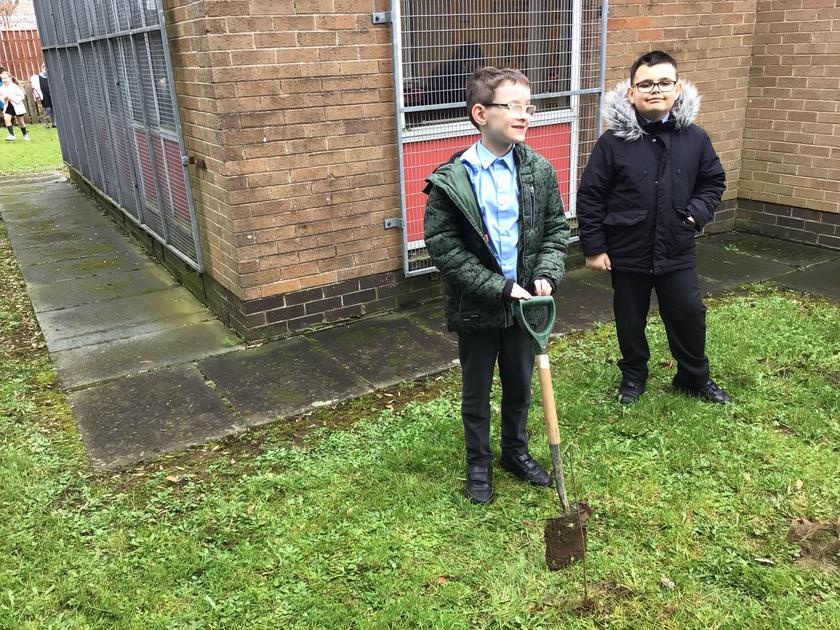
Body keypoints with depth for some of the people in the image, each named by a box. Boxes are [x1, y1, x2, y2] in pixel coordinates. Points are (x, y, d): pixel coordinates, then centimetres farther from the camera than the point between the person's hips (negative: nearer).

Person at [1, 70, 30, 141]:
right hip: (8, 106, 3)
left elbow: (22, 96, -16)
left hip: (17, 106, -3)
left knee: (20, 121, 10)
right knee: (6, 118, -19)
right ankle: (12, 135, -19)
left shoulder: (15, 87, -12)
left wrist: (10, 97, -20)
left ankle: (25, 135, 30)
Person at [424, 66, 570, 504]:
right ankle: (478, 465, 34)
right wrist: (498, 288, -20)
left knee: (520, 385, 20)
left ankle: (516, 452, 43)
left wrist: (546, 274, -12)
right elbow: (443, 248, -17)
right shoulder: (451, 181, -16)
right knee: (476, 392, 14)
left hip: (524, 303, 4)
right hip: (476, 308, -3)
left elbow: (556, 228, 5)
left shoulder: (539, 171, -3)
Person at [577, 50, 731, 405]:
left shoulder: (695, 138, -2)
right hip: (627, 253, -2)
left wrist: (699, 211, -6)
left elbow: (713, 181, 13)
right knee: (630, 320, 13)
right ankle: (633, 376, 36)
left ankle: (695, 378, 34)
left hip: (678, 252, 2)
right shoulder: (613, 141, -11)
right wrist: (593, 247, -8)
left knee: (690, 315, 11)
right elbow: (589, 196, -7)